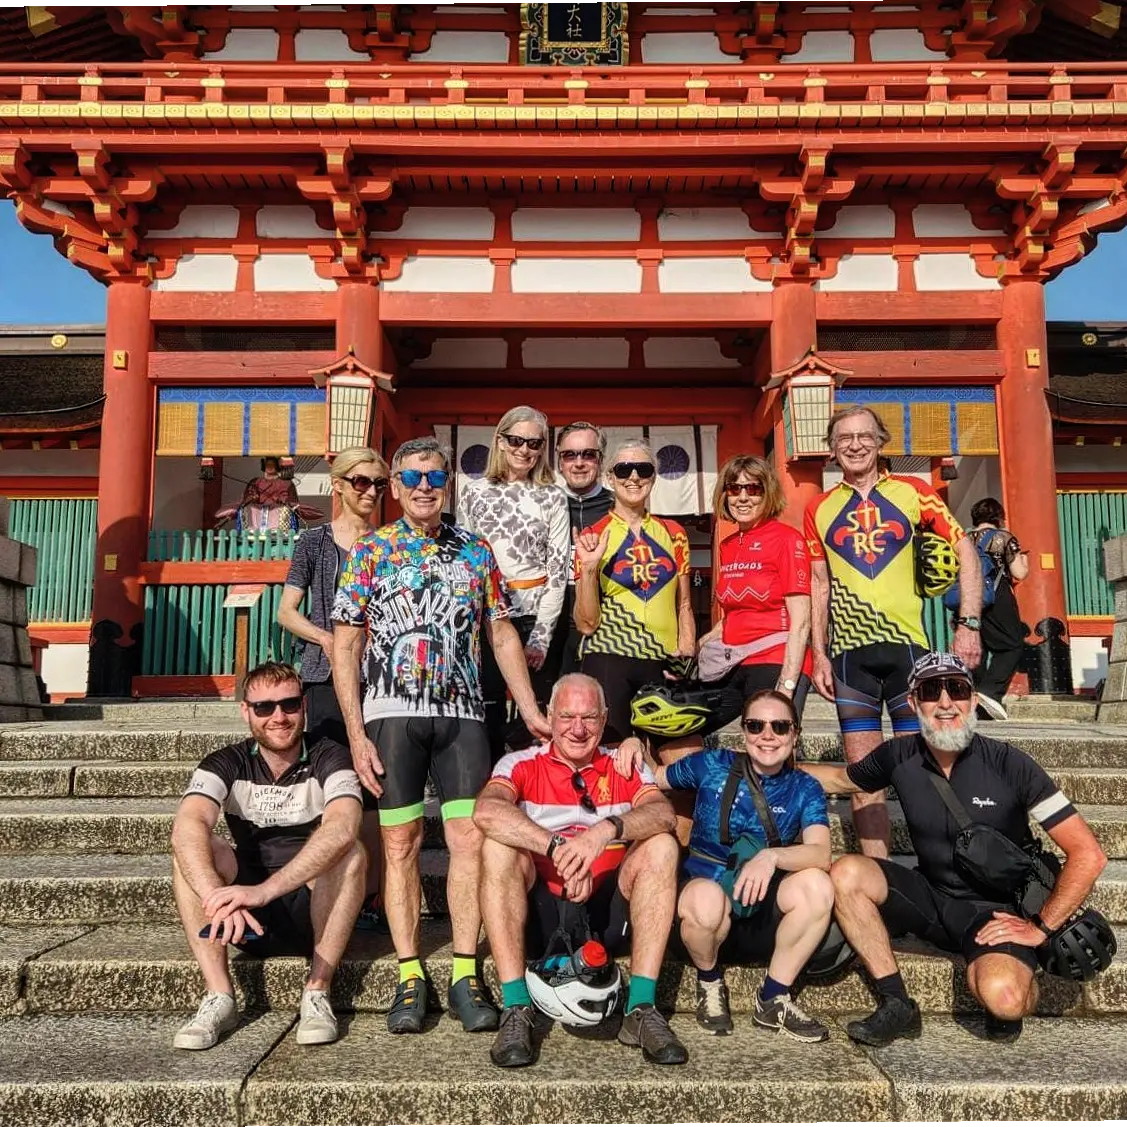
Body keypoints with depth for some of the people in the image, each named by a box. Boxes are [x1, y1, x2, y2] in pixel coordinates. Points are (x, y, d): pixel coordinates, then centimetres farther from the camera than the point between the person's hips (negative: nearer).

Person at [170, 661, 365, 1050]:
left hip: (317, 915, -2)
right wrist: (218, 900, -44)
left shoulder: (328, 759, -11)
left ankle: (317, 994, -21)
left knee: (350, 852, -29)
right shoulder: (227, 763, -4)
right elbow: (187, 827, -25)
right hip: (249, 919, 2)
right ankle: (219, 998, -20)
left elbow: (342, 828, -32)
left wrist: (263, 890, -44)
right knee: (195, 849, -20)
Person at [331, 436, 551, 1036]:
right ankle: (410, 978, 12)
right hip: (391, 711, -1)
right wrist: (356, 735, -6)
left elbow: (502, 634, 15)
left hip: (462, 712, 2)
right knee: (400, 842, 2)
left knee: (469, 839, -3)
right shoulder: (369, 549, 5)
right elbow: (344, 646, 1)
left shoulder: (475, 551, 13)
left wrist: (531, 710, 8)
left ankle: (465, 975, 7)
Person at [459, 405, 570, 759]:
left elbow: (558, 568, -1)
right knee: (487, 715, 3)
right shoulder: (475, 493, 7)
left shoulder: (552, 498, 4)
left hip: (533, 617, -1)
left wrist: (541, 637, -8)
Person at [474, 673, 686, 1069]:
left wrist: (608, 829, -33)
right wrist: (558, 849, -32)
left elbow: (663, 813, -13)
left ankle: (641, 1010, -19)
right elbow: (486, 811, -21)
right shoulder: (521, 765, 2)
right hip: (540, 916, -1)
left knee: (661, 846, -20)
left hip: (607, 916, 1)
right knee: (499, 847, -25)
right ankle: (516, 1012, -24)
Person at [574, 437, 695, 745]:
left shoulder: (673, 534, 11)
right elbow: (586, 624, -2)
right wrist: (589, 567, -14)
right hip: (607, 658, -3)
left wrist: (687, 655, 3)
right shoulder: (593, 537, 2)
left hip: (663, 663, 3)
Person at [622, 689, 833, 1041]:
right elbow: (657, 779, 13)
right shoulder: (713, 765, -1)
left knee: (817, 885, -28)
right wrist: (637, 748, -7)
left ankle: (774, 999, -6)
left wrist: (772, 856, -35)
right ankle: (709, 981, -1)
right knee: (705, 897, -37)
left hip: (764, 913, 2)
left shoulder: (804, 789, 0)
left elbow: (821, 854, -17)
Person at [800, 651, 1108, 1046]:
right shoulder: (900, 757, -6)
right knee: (846, 873, -21)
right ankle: (896, 1005, -9)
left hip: (995, 909, -4)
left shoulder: (1008, 764, -16)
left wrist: (1041, 927, -15)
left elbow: (1088, 855, -14)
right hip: (930, 895, 4)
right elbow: (842, 778, 15)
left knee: (1002, 995, -33)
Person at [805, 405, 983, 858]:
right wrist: (819, 655, 6)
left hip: (907, 644, -1)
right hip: (849, 651, 2)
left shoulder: (912, 492, 5)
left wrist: (968, 625, -5)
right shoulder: (820, 508, 9)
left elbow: (966, 553, 4)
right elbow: (819, 586, 12)